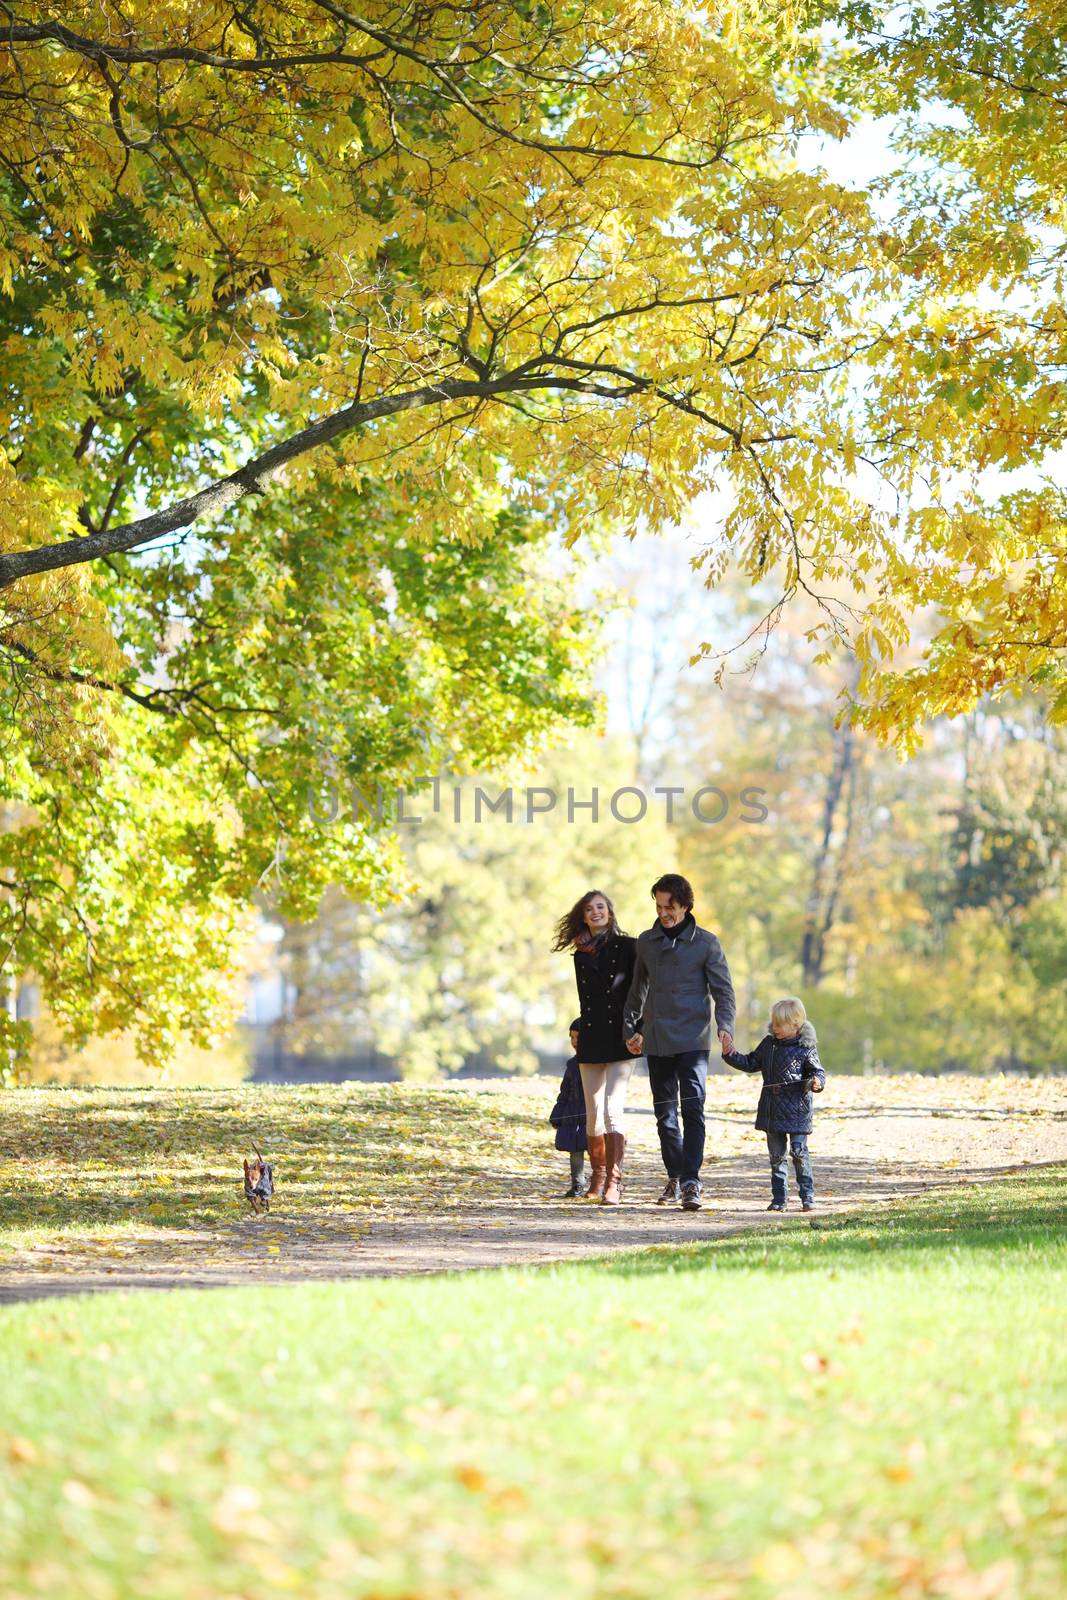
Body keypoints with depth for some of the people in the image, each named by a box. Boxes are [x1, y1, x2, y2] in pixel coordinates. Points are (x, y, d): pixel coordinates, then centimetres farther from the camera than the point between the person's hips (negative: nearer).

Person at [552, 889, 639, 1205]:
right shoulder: (582, 954, 14)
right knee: (593, 1113, 8)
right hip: (591, 1039, 5)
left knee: (613, 1109, -16)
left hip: (620, 1037, -5)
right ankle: (597, 1178, 22)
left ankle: (613, 1182, -19)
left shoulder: (627, 946, 0)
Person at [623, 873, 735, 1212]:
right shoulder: (646, 942, 11)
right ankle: (675, 1178, 22)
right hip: (656, 1041, 4)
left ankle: (691, 1183, -16)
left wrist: (725, 1026, -17)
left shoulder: (705, 942, 0)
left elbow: (723, 990, -2)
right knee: (665, 1114, 9)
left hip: (692, 1041, -4)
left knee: (693, 1110, -13)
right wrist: (630, 1028, 20)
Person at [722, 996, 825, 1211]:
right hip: (772, 1111, 6)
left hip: (797, 1112, -6)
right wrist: (732, 1056, 7)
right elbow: (751, 1063, 20)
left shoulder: (806, 1049, -8)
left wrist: (817, 1083, -28)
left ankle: (807, 1196, 4)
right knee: (776, 1155, 9)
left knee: (799, 1152, -5)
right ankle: (778, 1198, 15)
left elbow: (817, 1071, -6)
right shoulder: (768, 1044, 9)